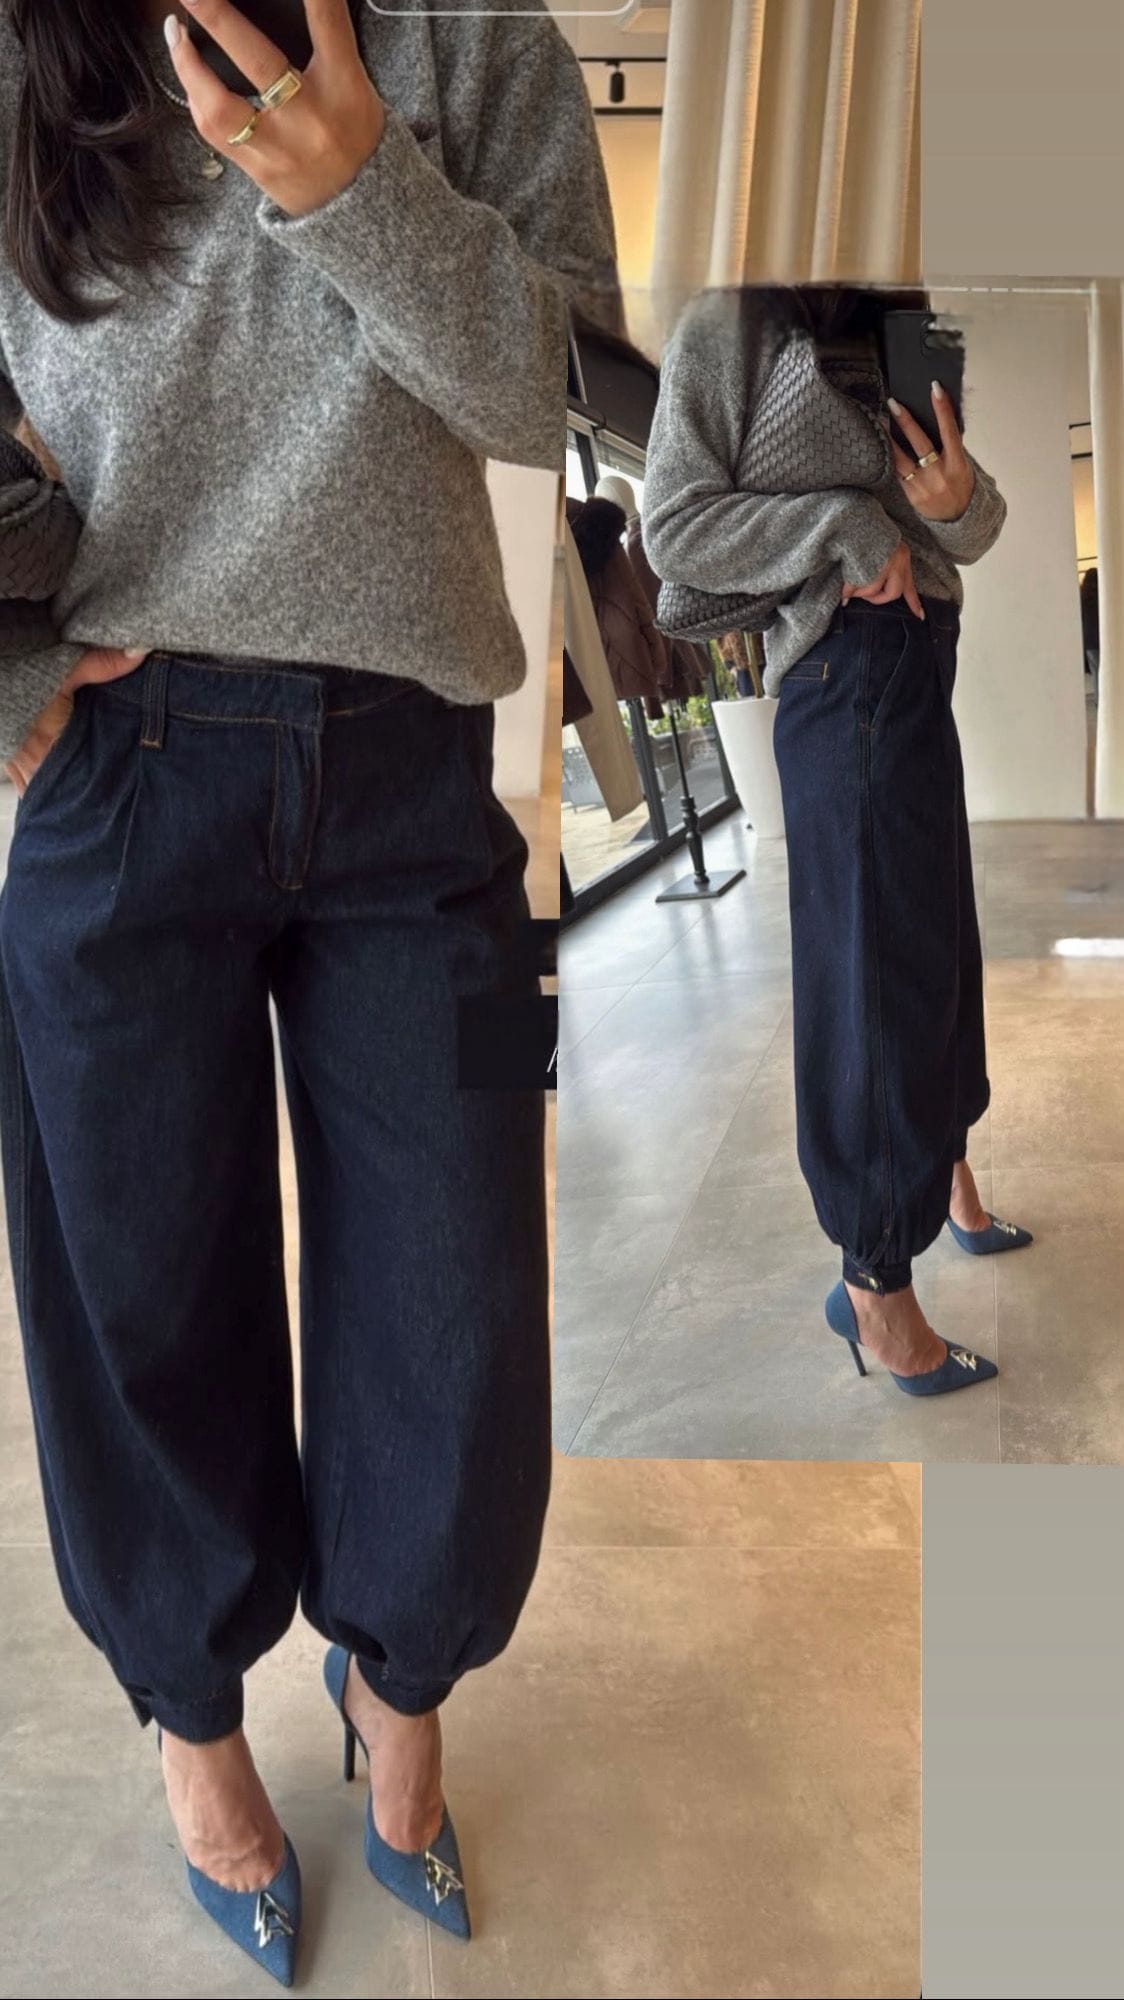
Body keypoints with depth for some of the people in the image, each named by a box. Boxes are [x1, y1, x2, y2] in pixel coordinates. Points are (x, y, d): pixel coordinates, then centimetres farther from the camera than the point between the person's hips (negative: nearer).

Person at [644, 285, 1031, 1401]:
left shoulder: (898, 341, 16)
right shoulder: (728, 327, -3)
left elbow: (976, 536, 13)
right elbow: (674, 526, -9)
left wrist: (957, 499, -11)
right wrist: (846, 526, -17)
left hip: (925, 660, 8)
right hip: (849, 667, -8)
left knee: (940, 935, 17)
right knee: (878, 955, -7)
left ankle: (945, 1176, 34)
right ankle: (875, 1280, 2)